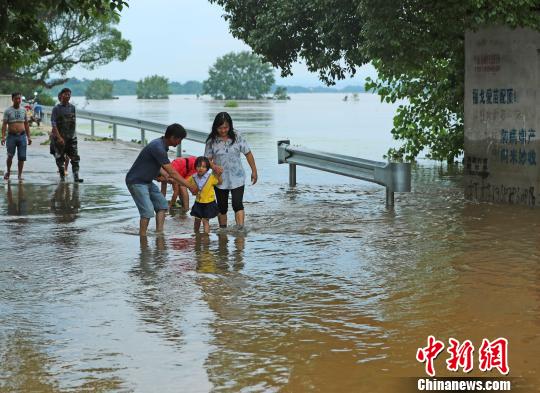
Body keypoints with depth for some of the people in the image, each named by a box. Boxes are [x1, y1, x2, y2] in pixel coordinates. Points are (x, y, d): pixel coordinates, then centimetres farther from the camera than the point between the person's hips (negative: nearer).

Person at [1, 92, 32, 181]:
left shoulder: (23, 110, 10)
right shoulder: (8, 111, 0)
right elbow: (4, 124, -5)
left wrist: (28, 137, 9)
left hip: (22, 136, 2)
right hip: (11, 136, -2)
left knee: (22, 157, -2)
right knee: (10, 156, 2)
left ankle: (20, 174, 7)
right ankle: (8, 171, 24)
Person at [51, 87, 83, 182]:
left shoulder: (72, 108, 8)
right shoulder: (56, 109, -4)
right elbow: (53, 124, -10)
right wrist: (59, 137, -19)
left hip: (71, 136, 3)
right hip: (60, 137, -3)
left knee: (75, 158, -7)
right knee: (60, 158, 4)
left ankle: (76, 177, -11)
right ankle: (62, 176, 15)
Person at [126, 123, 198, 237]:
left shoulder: (161, 144, 4)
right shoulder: (158, 148, -27)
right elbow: (173, 173, -24)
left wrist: (166, 175, 8)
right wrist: (190, 187, -19)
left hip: (147, 181, 10)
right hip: (136, 182, -10)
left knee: (162, 205, 10)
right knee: (148, 211, -17)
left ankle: (159, 233, 10)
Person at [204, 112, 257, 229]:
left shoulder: (237, 137, -6)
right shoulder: (212, 140, -5)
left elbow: (248, 154, 1)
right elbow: (207, 158, -2)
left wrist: (254, 171, 2)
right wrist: (213, 166, -24)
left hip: (237, 178, -1)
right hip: (220, 179, 1)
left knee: (237, 204, -15)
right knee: (222, 207, 12)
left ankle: (240, 229, -20)